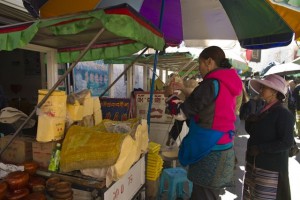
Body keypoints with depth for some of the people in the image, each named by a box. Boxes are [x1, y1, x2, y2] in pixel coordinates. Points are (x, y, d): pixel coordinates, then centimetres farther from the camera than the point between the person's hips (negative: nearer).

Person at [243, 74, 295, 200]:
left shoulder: (283, 113, -15)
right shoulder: (264, 109, 9)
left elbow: (287, 142, -20)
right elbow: (251, 131, 13)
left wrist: (260, 148, -22)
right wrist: (250, 121, -7)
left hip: (270, 167, -8)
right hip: (253, 163, 8)